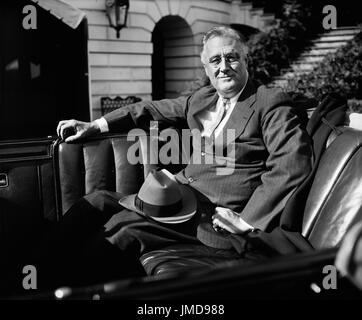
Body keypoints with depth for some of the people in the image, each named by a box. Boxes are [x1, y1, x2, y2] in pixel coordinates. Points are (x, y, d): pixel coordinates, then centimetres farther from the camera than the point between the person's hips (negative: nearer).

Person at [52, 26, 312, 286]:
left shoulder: (271, 104, -7)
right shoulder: (202, 98, 15)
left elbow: (293, 163, -19)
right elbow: (153, 110, 24)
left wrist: (247, 221, -21)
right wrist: (94, 126, 17)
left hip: (217, 214, -7)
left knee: (122, 226, -23)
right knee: (97, 203, -6)